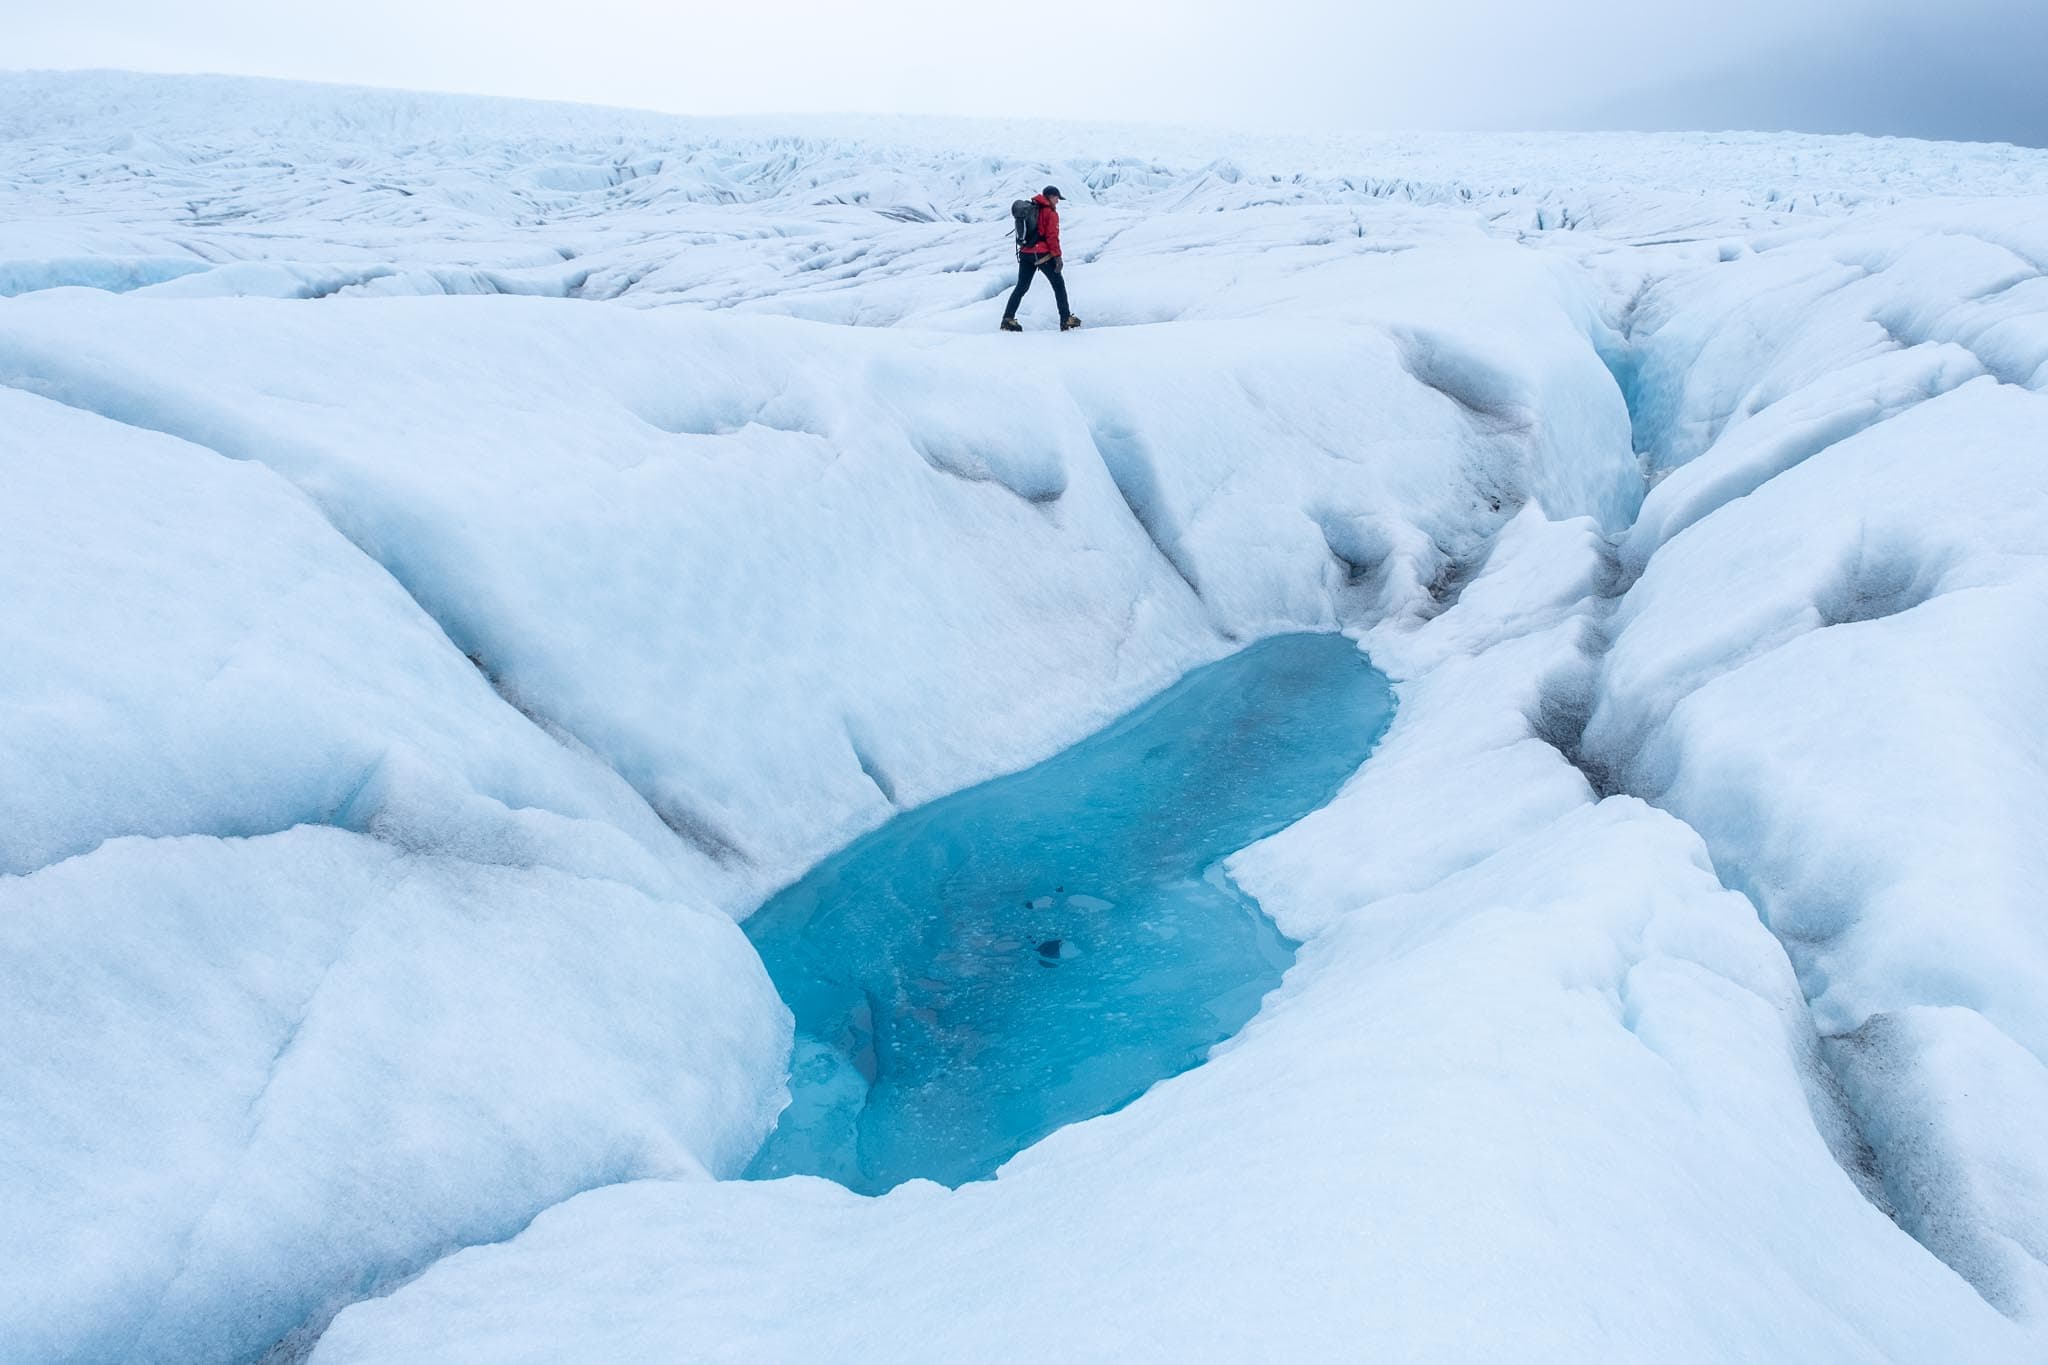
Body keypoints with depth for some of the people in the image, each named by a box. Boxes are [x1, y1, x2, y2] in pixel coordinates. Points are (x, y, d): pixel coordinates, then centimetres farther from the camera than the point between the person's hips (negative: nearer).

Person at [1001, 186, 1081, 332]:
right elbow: (1052, 236, -13)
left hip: (1025, 253, 6)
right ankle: (1066, 320, 4)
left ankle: (1008, 319, 1)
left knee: (1021, 287, 10)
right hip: (1043, 255, -6)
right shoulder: (1050, 212, -8)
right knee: (1059, 284, 5)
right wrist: (1057, 256, -11)